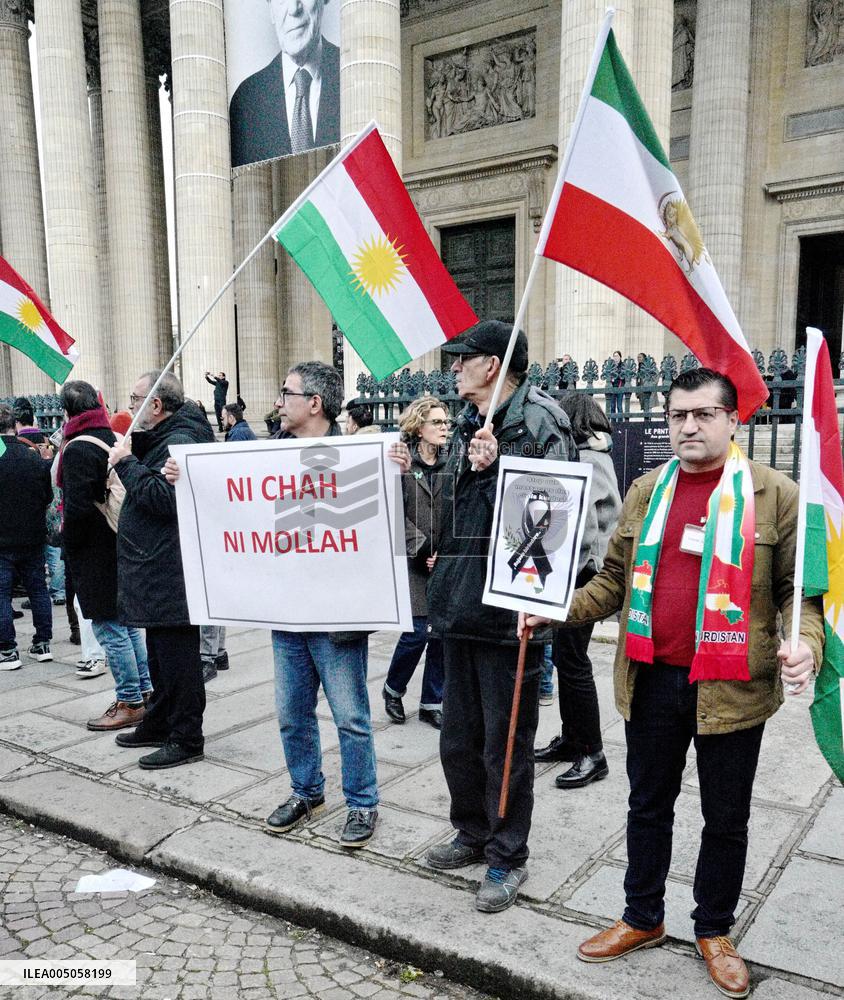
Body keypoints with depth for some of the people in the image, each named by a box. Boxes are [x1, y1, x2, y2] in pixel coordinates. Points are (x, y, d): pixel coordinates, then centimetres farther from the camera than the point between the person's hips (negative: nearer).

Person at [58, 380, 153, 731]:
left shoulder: (78, 449, -16)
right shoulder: (113, 440, 8)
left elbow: (78, 506, -20)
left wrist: (70, 546, -7)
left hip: (94, 554, -8)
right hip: (122, 546, 8)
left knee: (109, 627, -1)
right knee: (127, 623, 16)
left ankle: (130, 702, 6)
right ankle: (145, 692, 23)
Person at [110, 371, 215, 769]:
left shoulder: (179, 443, -17)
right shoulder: (162, 439, 16)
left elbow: (161, 497, -28)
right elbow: (146, 490, 21)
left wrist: (126, 462, -18)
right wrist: (131, 451, 7)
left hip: (170, 575, -11)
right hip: (158, 575, 11)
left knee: (177, 657, -2)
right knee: (160, 654, 21)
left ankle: (186, 739, 8)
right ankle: (159, 724, 35)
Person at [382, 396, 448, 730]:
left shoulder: (450, 464, 6)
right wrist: (422, 549, -12)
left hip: (444, 564, 4)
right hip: (412, 562, -3)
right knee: (417, 631, -6)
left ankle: (432, 703, 19)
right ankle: (393, 689, 21)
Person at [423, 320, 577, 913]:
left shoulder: (539, 425, -12)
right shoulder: (468, 428, 14)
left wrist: (493, 469, -24)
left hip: (509, 611, -8)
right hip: (461, 607, 9)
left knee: (505, 745, 6)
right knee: (459, 739, 19)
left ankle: (508, 858, 24)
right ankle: (474, 834, 39)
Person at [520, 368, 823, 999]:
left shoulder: (775, 494, -5)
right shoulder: (647, 492, 6)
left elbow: (800, 587, -3)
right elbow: (615, 578, 9)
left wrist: (807, 642, -22)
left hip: (732, 687, -3)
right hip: (653, 681, 3)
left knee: (726, 817, 15)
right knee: (649, 805, 18)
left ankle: (715, 930, 37)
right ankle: (643, 919, 38)